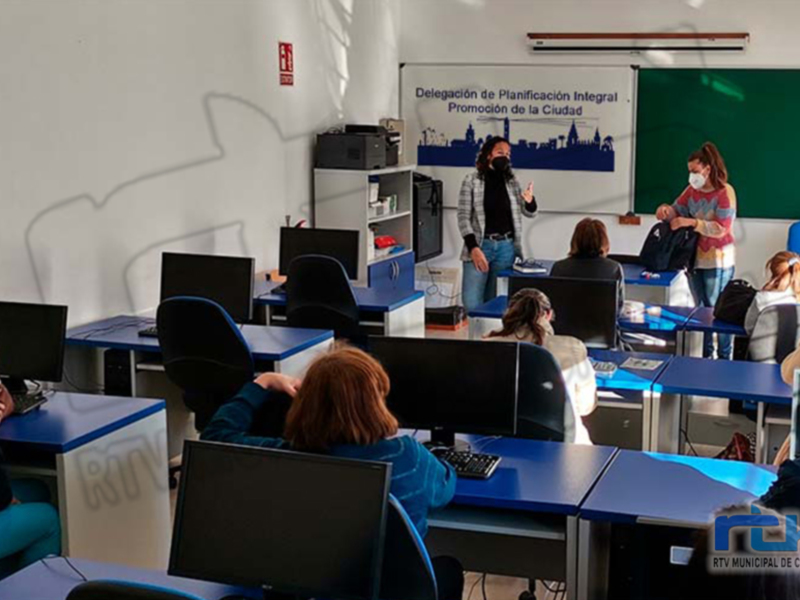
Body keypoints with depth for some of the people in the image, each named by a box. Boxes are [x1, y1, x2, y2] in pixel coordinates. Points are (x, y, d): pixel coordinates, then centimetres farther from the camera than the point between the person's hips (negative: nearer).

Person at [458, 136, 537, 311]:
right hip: (480, 245, -3)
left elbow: (529, 213, 11)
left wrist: (529, 201, -14)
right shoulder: (472, 180, -3)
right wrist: (473, 247, -15)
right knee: (471, 302, -10)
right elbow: (463, 217, -5)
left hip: (506, 247, 3)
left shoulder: (511, 181, 7)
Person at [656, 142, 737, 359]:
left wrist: (691, 222, -29)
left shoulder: (725, 192, -15)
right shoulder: (692, 190, 5)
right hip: (695, 257, 7)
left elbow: (721, 228, -21)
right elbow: (677, 211, 8)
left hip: (718, 260, -7)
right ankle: (705, 354, 24)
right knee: (700, 308, 13)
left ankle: (724, 358, 7)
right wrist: (666, 210, -16)